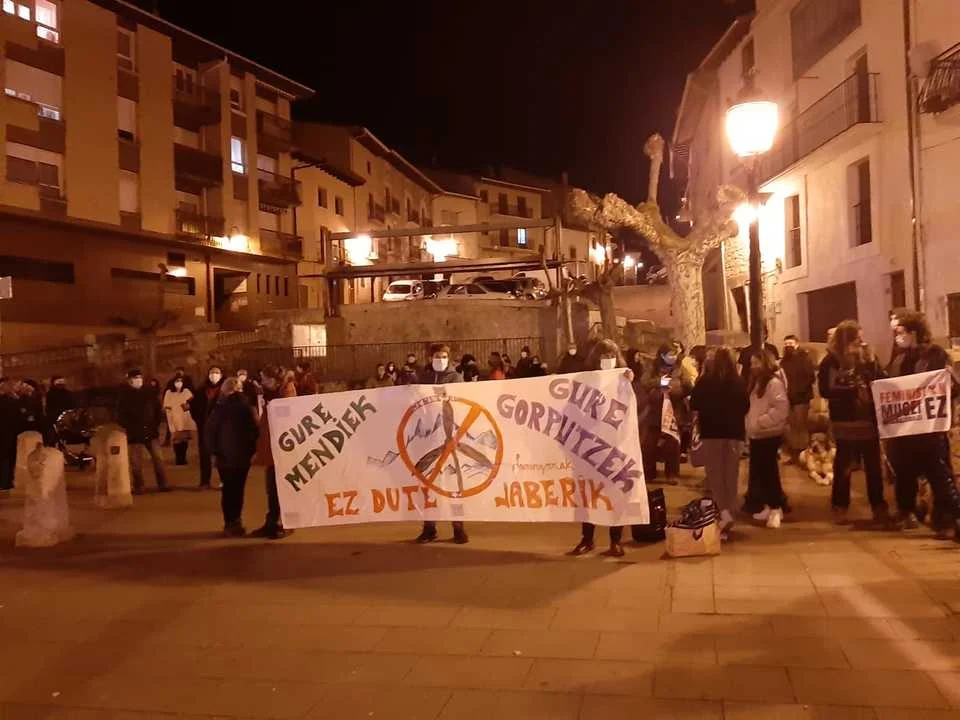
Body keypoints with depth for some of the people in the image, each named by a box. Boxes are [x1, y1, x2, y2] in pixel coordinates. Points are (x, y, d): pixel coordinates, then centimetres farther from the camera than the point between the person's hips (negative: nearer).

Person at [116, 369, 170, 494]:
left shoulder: (148, 392, 6)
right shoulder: (124, 395, -1)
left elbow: (157, 409, 10)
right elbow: (120, 415, 0)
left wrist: (156, 425, 2)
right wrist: (129, 428, -8)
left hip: (150, 431, 2)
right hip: (134, 433, -2)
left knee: (158, 459, 2)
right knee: (136, 462, 3)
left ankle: (162, 484, 8)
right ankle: (138, 487, 13)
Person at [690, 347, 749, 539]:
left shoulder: (704, 381, -7)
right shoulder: (739, 382, -2)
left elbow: (694, 405, 0)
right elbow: (746, 407, 8)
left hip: (711, 431, -2)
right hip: (734, 432, 2)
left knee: (714, 476, 3)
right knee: (731, 476, 10)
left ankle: (724, 514, -16)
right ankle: (729, 515, 13)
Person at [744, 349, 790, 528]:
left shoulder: (774, 382, -14)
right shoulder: (757, 382, 16)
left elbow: (781, 408, -23)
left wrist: (760, 422, -20)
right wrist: (750, 423, 10)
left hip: (769, 435, -9)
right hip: (757, 434, 9)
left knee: (768, 471, -5)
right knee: (758, 471, 12)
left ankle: (775, 508, 3)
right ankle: (765, 505, 23)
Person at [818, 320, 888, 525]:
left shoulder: (867, 357, 8)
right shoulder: (831, 360, -5)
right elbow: (825, 391, -12)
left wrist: (871, 362, -10)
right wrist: (851, 390, -14)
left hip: (869, 418, 4)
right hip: (845, 420, -3)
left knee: (873, 464, 7)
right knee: (843, 464, 4)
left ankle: (879, 507, 16)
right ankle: (840, 508, 14)